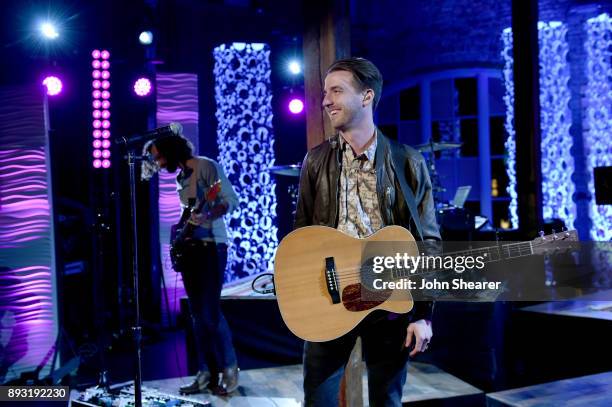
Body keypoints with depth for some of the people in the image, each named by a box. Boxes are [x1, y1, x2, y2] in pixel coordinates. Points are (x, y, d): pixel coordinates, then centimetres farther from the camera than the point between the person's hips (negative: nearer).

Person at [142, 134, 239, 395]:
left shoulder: (206, 166, -8)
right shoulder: (179, 176, 16)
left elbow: (232, 199, -14)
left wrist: (208, 215, -30)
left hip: (211, 245, -8)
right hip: (189, 246, 8)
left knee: (210, 312, -11)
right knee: (198, 314, 7)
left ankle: (229, 368, 3)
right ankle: (207, 373, 13)